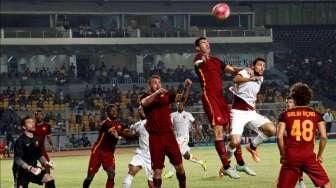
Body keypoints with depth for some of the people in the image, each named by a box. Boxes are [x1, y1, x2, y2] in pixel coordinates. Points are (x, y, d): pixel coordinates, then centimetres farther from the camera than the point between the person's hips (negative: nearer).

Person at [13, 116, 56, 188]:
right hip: (22, 172, -7)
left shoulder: (35, 140, 6)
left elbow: (40, 155, 17)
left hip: (33, 169, 7)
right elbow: (17, 159, -25)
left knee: (50, 179, -6)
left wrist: (45, 163, -3)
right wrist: (29, 168, -36)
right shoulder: (20, 141, -18)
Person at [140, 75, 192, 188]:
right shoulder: (146, 97, 0)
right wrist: (157, 92, -40)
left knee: (179, 166, 4)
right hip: (155, 137, -2)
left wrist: (187, 88, -23)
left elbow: (182, 99, -3)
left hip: (169, 135, 2)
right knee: (157, 170, 1)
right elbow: (144, 103, -24)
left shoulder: (166, 95, 6)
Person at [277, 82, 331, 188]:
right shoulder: (316, 115, 6)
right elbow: (324, 137, -1)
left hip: (291, 157, 0)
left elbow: (279, 137, -5)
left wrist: (283, 154, 7)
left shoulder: (285, 115, 4)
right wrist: (319, 155, 10)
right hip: (309, 156, 0)